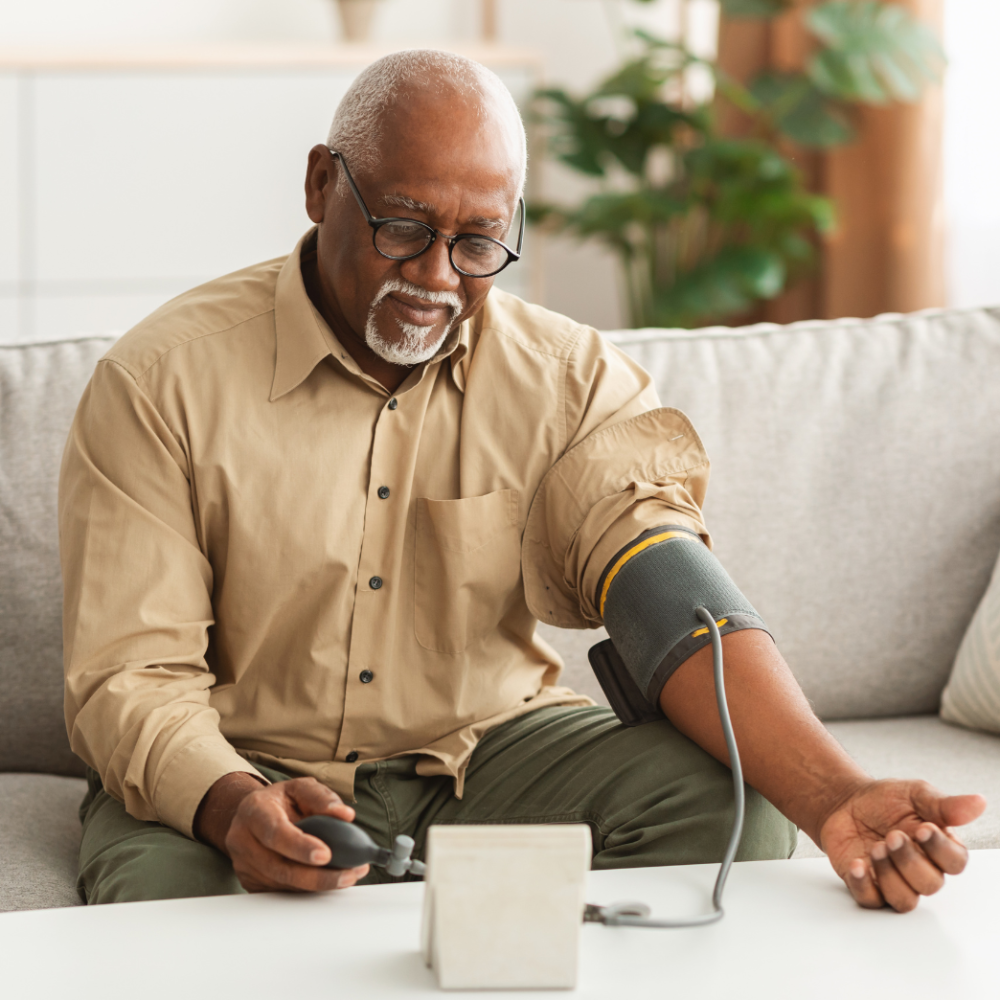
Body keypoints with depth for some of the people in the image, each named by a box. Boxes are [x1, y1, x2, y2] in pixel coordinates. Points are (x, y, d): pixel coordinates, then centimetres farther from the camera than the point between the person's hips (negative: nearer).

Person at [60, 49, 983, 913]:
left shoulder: (573, 380, -4)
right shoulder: (164, 380, -11)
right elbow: (130, 680, -14)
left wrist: (833, 797, -38)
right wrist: (233, 807, -38)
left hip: (486, 749, 3)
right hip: (240, 763, -3)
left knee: (729, 804, -21)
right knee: (164, 894, -37)